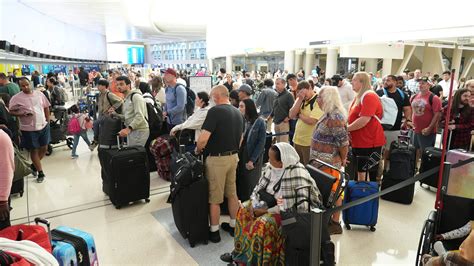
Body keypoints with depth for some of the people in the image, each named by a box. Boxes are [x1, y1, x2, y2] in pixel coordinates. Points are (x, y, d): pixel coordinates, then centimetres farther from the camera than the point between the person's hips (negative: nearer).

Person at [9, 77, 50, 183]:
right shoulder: (16, 98, -7)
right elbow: (11, 111, -2)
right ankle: (40, 173, 16)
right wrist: (22, 114, -20)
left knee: (44, 148, 12)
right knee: (34, 150, 5)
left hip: (43, 126, 3)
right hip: (28, 129, -3)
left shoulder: (39, 94, 2)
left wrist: (48, 121, 5)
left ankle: (34, 166, 37)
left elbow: (46, 107, 10)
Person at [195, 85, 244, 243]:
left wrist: (198, 150, -4)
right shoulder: (238, 113, 6)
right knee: (232, 193, 19)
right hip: (233, 157, 7)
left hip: (217, 159, -7)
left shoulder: (215, 111, -17)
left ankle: (214, 232, 18)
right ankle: (234, 225, 32)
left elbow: (203, 139, -23)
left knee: (214, 198, 6)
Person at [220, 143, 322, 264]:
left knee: (263, 223, -27)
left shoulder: (297, 174, -28)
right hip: (272, 203, 8)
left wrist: (267, 211, -26)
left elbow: (300, 207, -32)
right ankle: (239, 251, 13)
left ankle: (254, 260, -4)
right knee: (244, 209, 1)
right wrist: (255, 205, -16)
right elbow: (258, 188, 5)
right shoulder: (271, 167, -6)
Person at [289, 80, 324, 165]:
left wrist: (299, 115, -6)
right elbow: (291, 115, -2)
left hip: (309, 143, -7)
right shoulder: (301, 101, 11)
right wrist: (299, 99, -8)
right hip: (297, 140, 7)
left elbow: (311, 121, -24)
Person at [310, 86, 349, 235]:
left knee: (332, 192, 2)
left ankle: (335, 224, 15)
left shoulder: (335, 117, -21)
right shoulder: (329, 114, 10)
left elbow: (343, 142, -23)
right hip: (323, 161, 10)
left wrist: (343, 160, -10)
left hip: (330, 163, -10)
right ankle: (329, 219, 31)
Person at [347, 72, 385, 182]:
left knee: (373, 174, -2)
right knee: (359, 171, 16)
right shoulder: (358, 97, 15)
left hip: (370, 142, -10)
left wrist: (346, 129, -15)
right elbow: (353, 117, 21)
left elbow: (364, 120, -25)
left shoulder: (369, 96, -16)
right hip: (358, 142, 10)